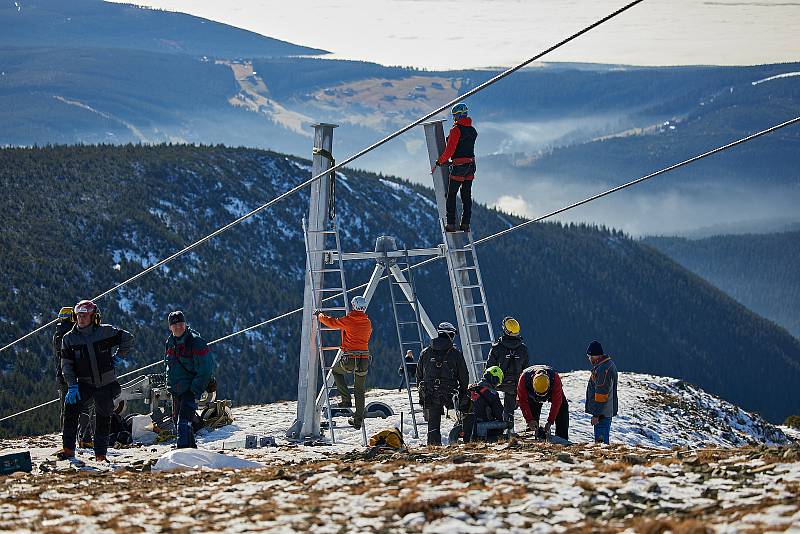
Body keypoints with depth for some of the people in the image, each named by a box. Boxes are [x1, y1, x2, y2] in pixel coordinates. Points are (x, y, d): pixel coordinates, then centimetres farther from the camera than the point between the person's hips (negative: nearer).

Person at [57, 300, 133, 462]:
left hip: (106, 383, -1)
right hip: (84, 383, 1)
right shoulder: (69, 338, -2)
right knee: (71, 406, -20)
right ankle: (68, 449, -15)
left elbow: (127, 338, 6)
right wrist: (72, 386, -13)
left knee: (103, 418, 4)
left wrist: (118, 357, 0)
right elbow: (66, 364, -4)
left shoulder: (105, 331, -6)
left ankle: (100, 454, 16)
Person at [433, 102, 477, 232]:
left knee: (451, 195, 1)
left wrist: (438, 163, -6)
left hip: (458, 167, -7)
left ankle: (451, 224, -2)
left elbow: (449, 150, -17)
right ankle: (465, 224, 11)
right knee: (467, 196, 11)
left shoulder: (456, 130, -14)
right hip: (471, 165, 7)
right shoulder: (473, 131, 9)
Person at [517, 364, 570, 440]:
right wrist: (530, 420, -34)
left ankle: (562, 438, -10)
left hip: (552, 391, -1)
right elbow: (523, 401, -29)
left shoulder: (555, 378, -40)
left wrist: (550, 422, -35)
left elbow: (556, 402, -32)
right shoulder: (524, 378, -40)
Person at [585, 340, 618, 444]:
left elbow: (601, 393, -23)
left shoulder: (602, 369, -20)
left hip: (602, 412, -10)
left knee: (600, 439, -9)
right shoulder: (610, 363, 13)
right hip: (609, 410, 10)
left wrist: (596, 414, -22)